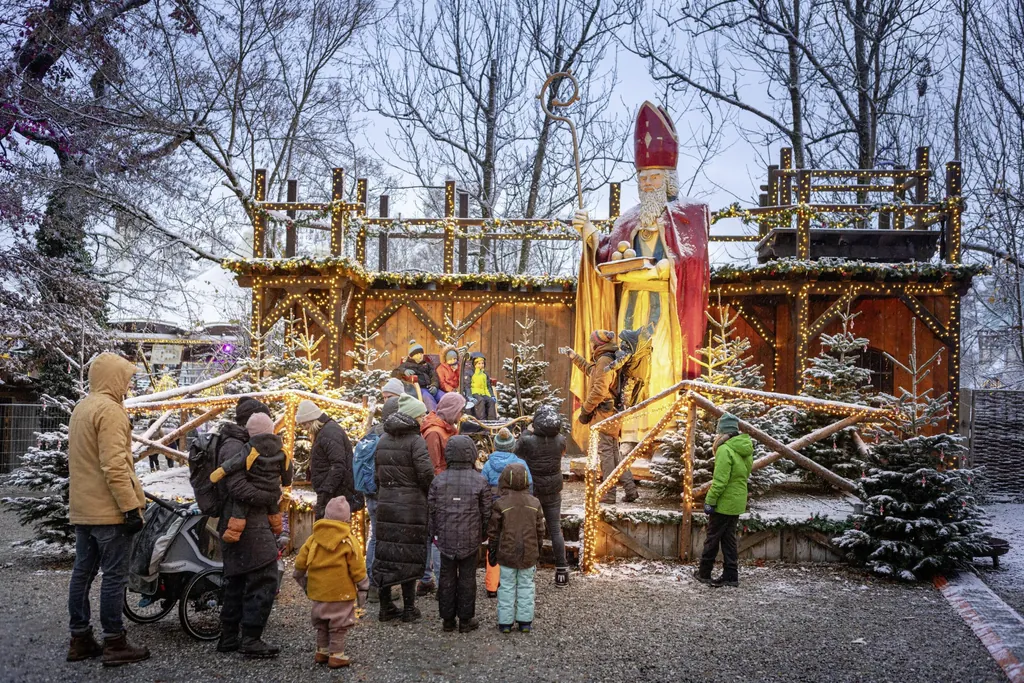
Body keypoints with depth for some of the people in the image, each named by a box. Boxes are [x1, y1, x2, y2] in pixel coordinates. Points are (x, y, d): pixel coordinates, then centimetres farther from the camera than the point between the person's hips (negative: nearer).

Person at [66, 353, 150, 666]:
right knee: (114, 575, -3)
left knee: (82, 572, 12)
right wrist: (131, 507, -22)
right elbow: (114, 466, -23)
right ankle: (114, 644, 2)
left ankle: (80, 640, 20)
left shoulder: (81, 408, 16)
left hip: (83, 509, 10)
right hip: (109, 510, -10)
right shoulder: (109, 410, -16)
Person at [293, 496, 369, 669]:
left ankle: (322, 651, 28)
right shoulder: (349, 542, -10)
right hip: (341, 592, -5)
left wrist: (301, 579, 23)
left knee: (322, 623, 20)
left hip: (318, 591, 5)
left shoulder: (313, 539, 1)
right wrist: (362, 589, 2)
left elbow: (300, 562, 7)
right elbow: (358, 569, -8)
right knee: (339, 625, 5)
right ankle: (336, 655, 6)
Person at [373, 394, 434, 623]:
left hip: (386, 503, 6)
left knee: (385, 552, 11)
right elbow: (426, 473, -18)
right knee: (409, 555, 3)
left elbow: (377, 472, 13)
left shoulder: (383, 439, 11)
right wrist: (430, 495, -1)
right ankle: (409, 609, 10)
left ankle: (385, 606, 18)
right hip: (411, 504, -6)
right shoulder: (416, 440, -11)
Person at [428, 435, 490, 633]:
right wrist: (484, 534, 12)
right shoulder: (480, 481, -9)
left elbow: (432, 509, 2)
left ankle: (447, 619, 20)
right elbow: (486, 512, -3)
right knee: (467, 578, 9)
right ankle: (466, 619, 17)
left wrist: (434, 533, 15)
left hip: (446, 538, 2)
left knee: (447, 577, 12)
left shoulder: (439, 480, -4)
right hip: (470, 539, -2)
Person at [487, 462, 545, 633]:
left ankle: (505, 622, 12)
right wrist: (538, 551, 18)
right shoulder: (534, 503, -2)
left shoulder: (500, 504, -11)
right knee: (526, 585, 12)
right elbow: (540, 530, 5)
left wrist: (492, 553, 6)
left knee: (507, 586, 8)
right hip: (529, 555, 2)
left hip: (507, 554, -2)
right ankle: (525, 621, 16)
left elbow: (493, 532, -5)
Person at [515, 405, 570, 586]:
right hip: (553, 492, 2)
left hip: (532, 492, -2)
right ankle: (561, 570, 17)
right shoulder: (560, 440, -13)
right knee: (555, 530, 12)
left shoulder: (527, 441, -23)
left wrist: (526, 432, 4)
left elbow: (516, 453, -3)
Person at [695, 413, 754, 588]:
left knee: (713, 538, 5)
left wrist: (710, 500, -17)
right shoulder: (746, 449, 6)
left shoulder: (725, 450, -21)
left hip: (723, 503, -8)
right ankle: (730, 575, 16)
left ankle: (704, 573, 16)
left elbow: (720, 480, -23)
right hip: (738, 502, 8)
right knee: (729, 538, 15)